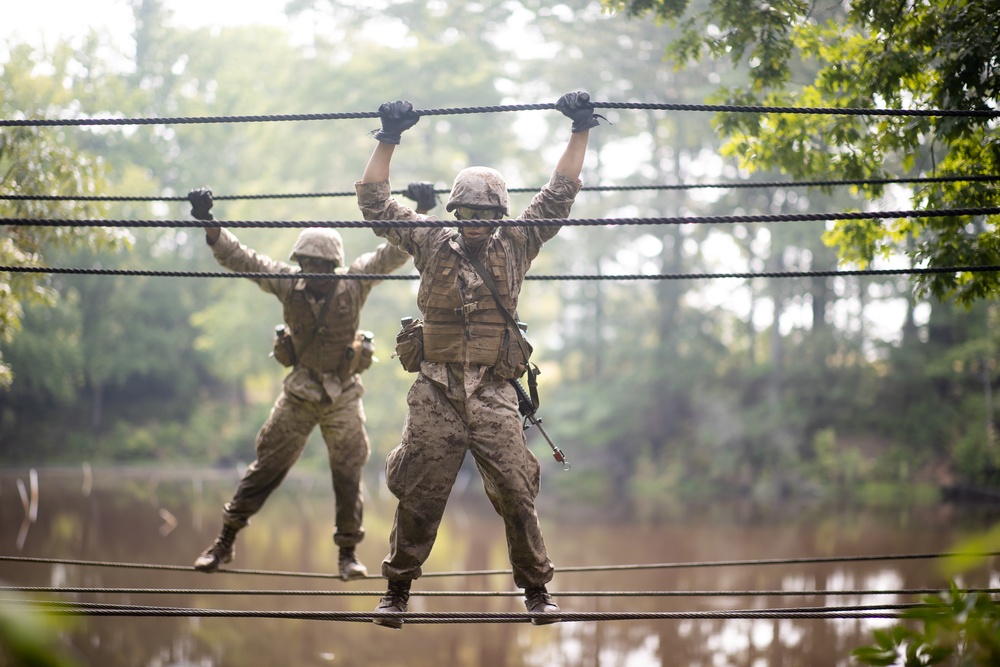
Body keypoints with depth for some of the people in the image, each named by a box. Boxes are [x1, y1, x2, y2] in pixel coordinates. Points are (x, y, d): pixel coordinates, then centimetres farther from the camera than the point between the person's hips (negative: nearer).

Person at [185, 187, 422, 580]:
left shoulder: (355, 282, -12)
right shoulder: (289, 283, -10)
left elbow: (395, 253, -12)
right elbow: (241, 259, -10)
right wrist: (209, 225, -20)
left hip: (343, 393, -1)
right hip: (300, 390, 1)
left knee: (348, 473, 0)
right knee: (267, 466, 3)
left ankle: (347, 553, 14)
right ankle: (225, 543, 13)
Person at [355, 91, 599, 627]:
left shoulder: (515, 247, 10)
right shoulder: (432, 245, 10)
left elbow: (559, 194, 10)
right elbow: (374, 199, 10)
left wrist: (581, 131, 8)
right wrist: (388, 140, 5)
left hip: (494, 395, 0)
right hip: (436, 395, 0)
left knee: (515, 494, -3)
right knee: (418, 498, 1)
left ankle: (536, 589, 8)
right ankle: (397, 590, 12)